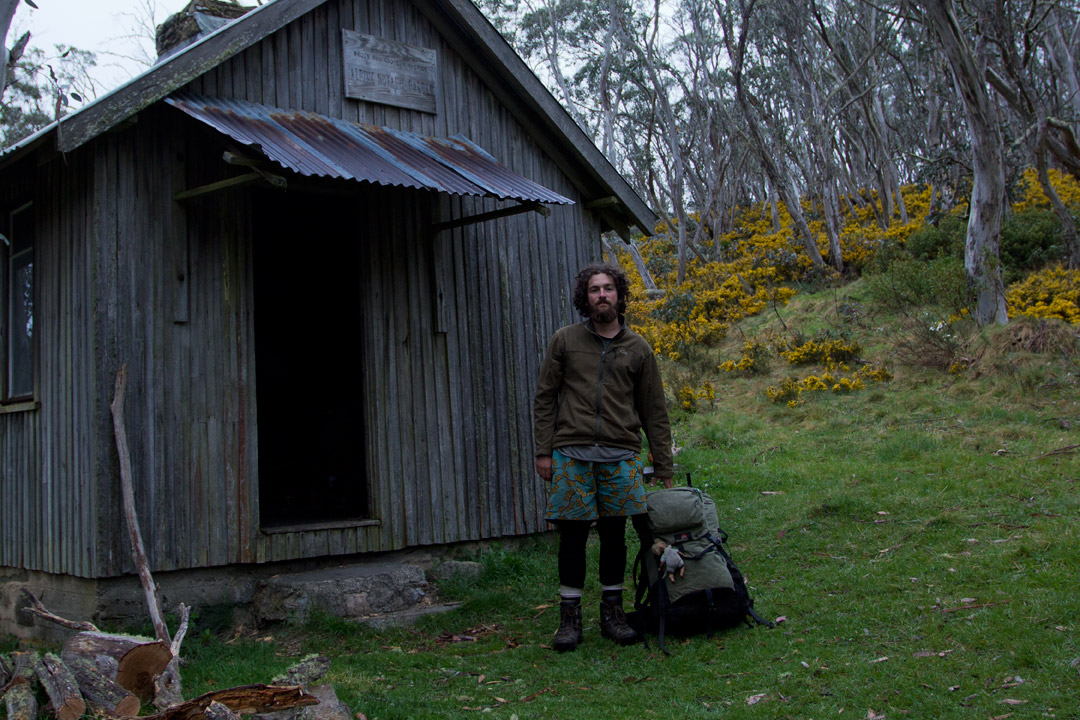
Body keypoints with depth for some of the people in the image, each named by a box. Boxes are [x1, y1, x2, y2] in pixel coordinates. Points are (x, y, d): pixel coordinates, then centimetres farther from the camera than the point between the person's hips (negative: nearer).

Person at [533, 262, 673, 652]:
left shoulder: (638, 349, 10)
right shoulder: (565, 340, 7)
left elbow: (654, 412, 12)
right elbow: (544, 398, 7)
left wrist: (664, 467, 8)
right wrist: (543, 451, -1)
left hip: (620, 458, 1)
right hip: (571, 455, -1)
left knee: (614, 535, 6)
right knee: (572, 535, 1)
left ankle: (612, 613, 19)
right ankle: (569, 616, 12)